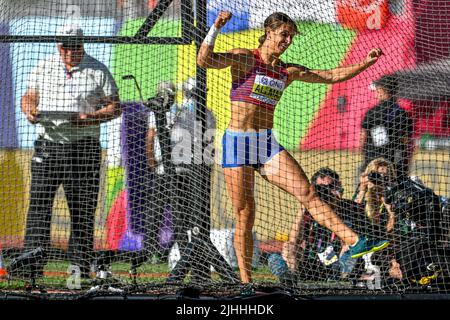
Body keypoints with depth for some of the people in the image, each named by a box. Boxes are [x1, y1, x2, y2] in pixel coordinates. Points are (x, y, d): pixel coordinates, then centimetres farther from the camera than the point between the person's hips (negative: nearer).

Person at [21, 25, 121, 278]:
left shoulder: (98, 71, 3)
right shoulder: (44, 67, 11)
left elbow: (115, 107, 2)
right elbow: (29, 97, 17)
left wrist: (91, 118, -15)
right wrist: (30, 111, -7)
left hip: (83, 146, -2)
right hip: (47, 144, 2)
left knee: (82, 209, 0)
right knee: (38, 202, -5)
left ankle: (81, 266, 6)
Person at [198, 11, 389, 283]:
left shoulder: (287, 71, 13)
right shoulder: (245, 59, -3)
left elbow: (331, 76, 18)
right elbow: (204, 60, -17)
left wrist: (366, 63, 10)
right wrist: (216, 28, -27)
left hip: (268, 143, 4)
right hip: (238, 143, -4)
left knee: (308, 193, -10)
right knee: (244, 215, -3)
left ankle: (355, 242, -17)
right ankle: (245, 281, 4)